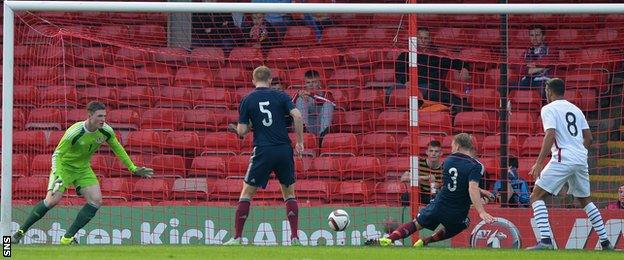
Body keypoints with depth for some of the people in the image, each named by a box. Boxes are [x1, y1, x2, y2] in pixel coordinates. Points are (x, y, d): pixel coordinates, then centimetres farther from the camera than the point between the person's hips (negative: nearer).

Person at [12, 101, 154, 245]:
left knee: (96, 200, -11)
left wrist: (133, 168, 9)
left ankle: (68, 237, -5)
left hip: (83, 169, 6)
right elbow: (57, 155, -23)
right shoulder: (74, 132, -29)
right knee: (52, 200, -22)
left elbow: (118, 150, 7)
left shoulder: (106, 131, -13)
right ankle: (21, 231, -7)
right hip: (64, 166, -6)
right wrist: (59, 176, -36)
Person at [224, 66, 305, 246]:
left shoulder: (247, 101, 3)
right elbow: (297, 116, -9)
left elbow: (241, 132, -1)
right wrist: (299, 142, -1)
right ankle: (295, 237, 7)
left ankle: (237, 238, 4)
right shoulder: (280, 96, 5)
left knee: (247, 192, 8)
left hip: (263, 152, -2)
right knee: (289, 192, 15)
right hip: (284, 150, 2)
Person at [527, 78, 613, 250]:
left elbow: (550, 136, -16)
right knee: (584, 200, 23)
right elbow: (589, 139, 17)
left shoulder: (549, 109, -1)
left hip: (563, 160, -7)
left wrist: (539, 163, -19)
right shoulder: (575, 109, 19)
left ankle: (545, 240, -19)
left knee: (536, 196, -3)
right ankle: (605, 242, 21)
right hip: (581, 161, 7)